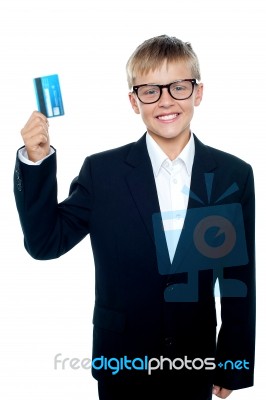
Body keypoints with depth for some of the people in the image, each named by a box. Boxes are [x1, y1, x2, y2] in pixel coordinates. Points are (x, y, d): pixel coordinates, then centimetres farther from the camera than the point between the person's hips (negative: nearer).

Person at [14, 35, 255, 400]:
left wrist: (235, 364, 3)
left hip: (196, 364, 1)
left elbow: (240, 279, -2)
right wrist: (36, 162, -19)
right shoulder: (101, 171, -7)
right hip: (121, 363, 0)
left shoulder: (234, 175, -6)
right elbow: (46, 242, -8)